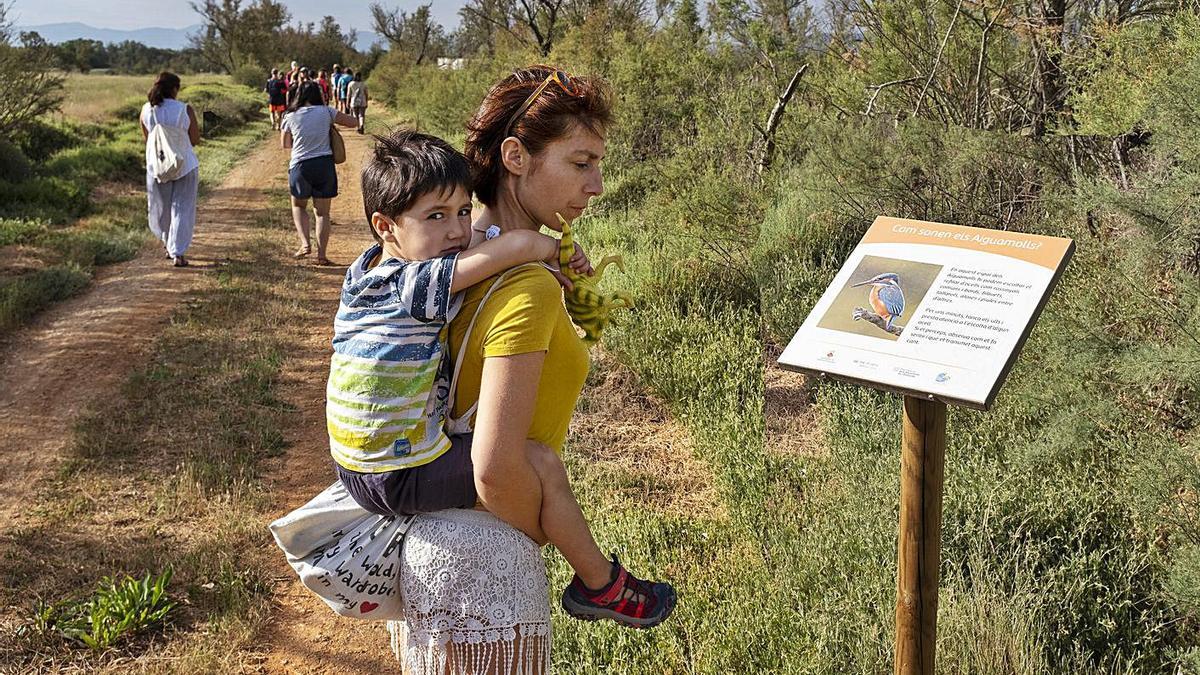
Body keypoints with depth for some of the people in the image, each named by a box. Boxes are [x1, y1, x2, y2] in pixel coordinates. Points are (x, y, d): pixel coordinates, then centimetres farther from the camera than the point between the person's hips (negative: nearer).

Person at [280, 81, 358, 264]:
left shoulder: (290, 117, 2)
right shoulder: (326, 112, 1)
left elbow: (284, 144, 15)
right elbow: (353, 122, 11)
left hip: (300, 166, 0)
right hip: (325, 165, 0)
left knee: (298, 205, 22)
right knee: (322, 212, 9)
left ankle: (305, 243, 3)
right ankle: (321, 254, 4)